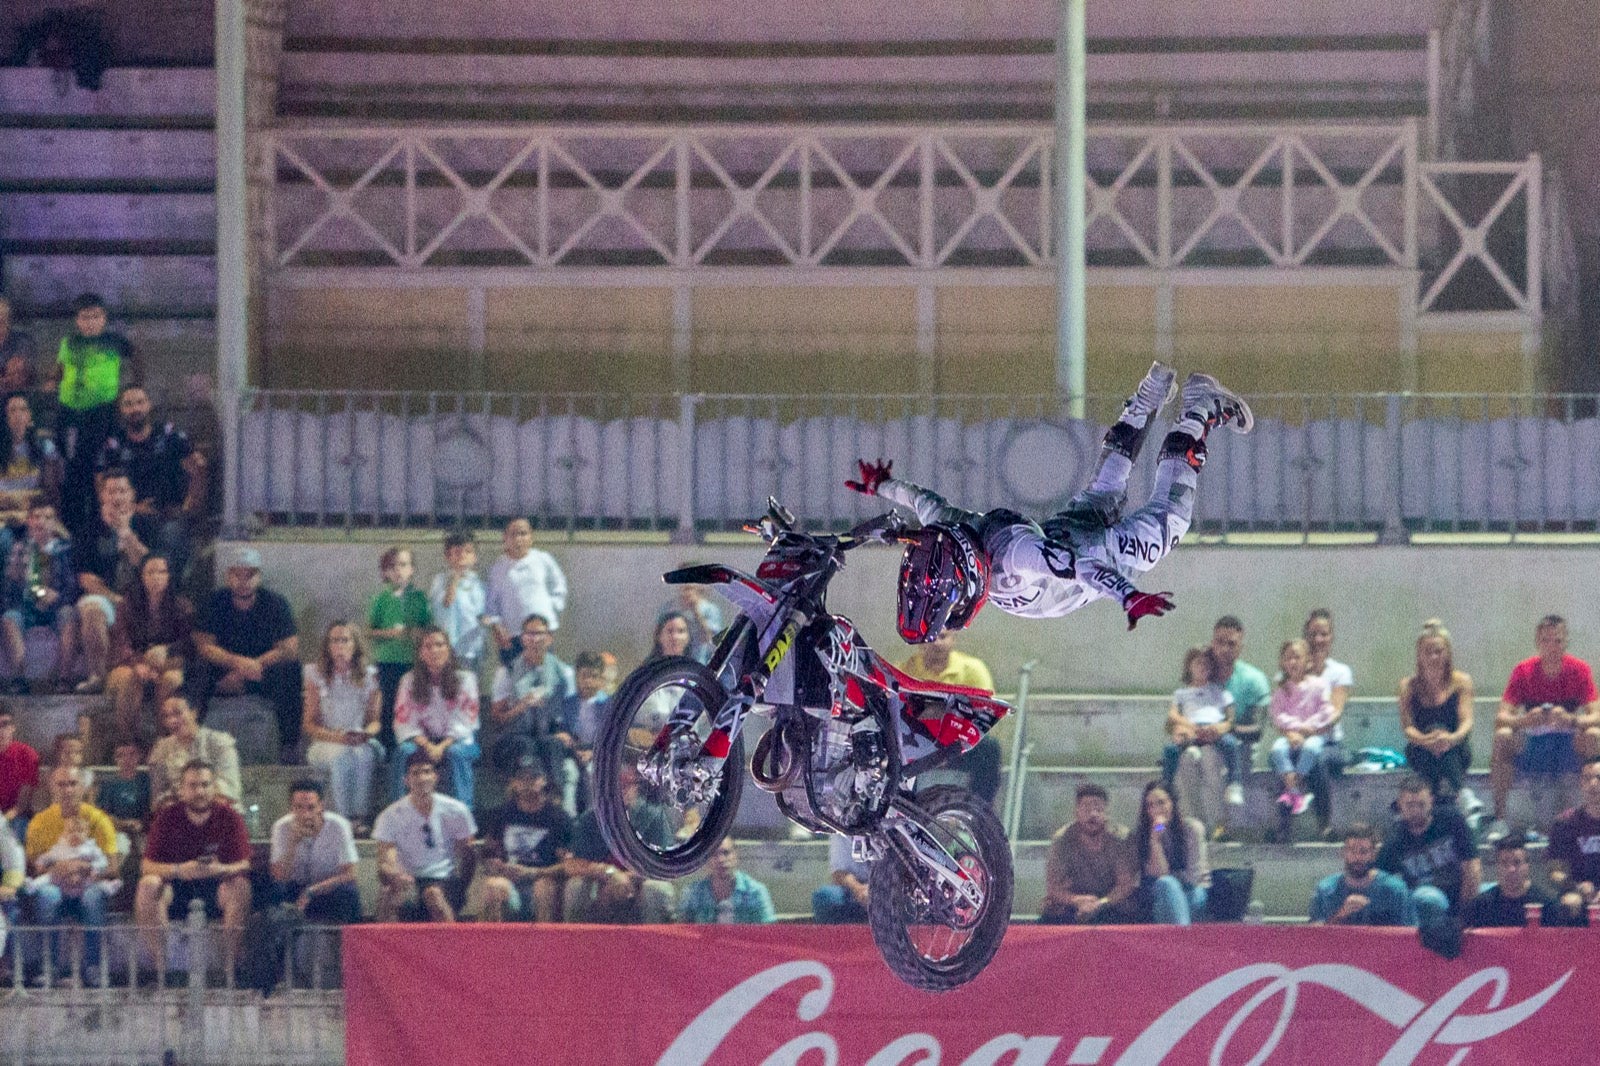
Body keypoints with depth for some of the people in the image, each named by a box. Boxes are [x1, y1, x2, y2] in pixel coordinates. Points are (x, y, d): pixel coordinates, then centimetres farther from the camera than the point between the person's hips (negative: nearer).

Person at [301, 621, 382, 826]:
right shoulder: (317, 675, 4)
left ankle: (362, 815, -34)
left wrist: (367, 733, -13)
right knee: (341, 756, -36)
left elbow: (374, 719, 11)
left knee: (364, 755, -35)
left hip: (361, 742, 1)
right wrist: (336, 736, -17)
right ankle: (343, 818, -35)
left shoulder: (369, 676, 8)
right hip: (324, 744, -1)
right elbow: (310, 725, 1)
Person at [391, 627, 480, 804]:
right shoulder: (409, 681, 1)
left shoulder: (465, 679, -3)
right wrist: (427, 746, -22)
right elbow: (405, 724, -4)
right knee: (404, 751, -31)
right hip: (423, 741, 1)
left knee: (455, 753, -36)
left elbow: (464, 723, -8)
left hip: (457, 741, -1)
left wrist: (442, 747, -23)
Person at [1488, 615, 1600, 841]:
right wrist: (1524, 721, -39)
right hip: (1532, 747, 1)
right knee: (1503, 737, -29)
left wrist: (1571, 720, -41)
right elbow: (1502, 718, -16)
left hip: (1570, 746, -1)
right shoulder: (1524, 671, -8)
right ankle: (1499, 819, -26)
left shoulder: (1579, 670, -9)